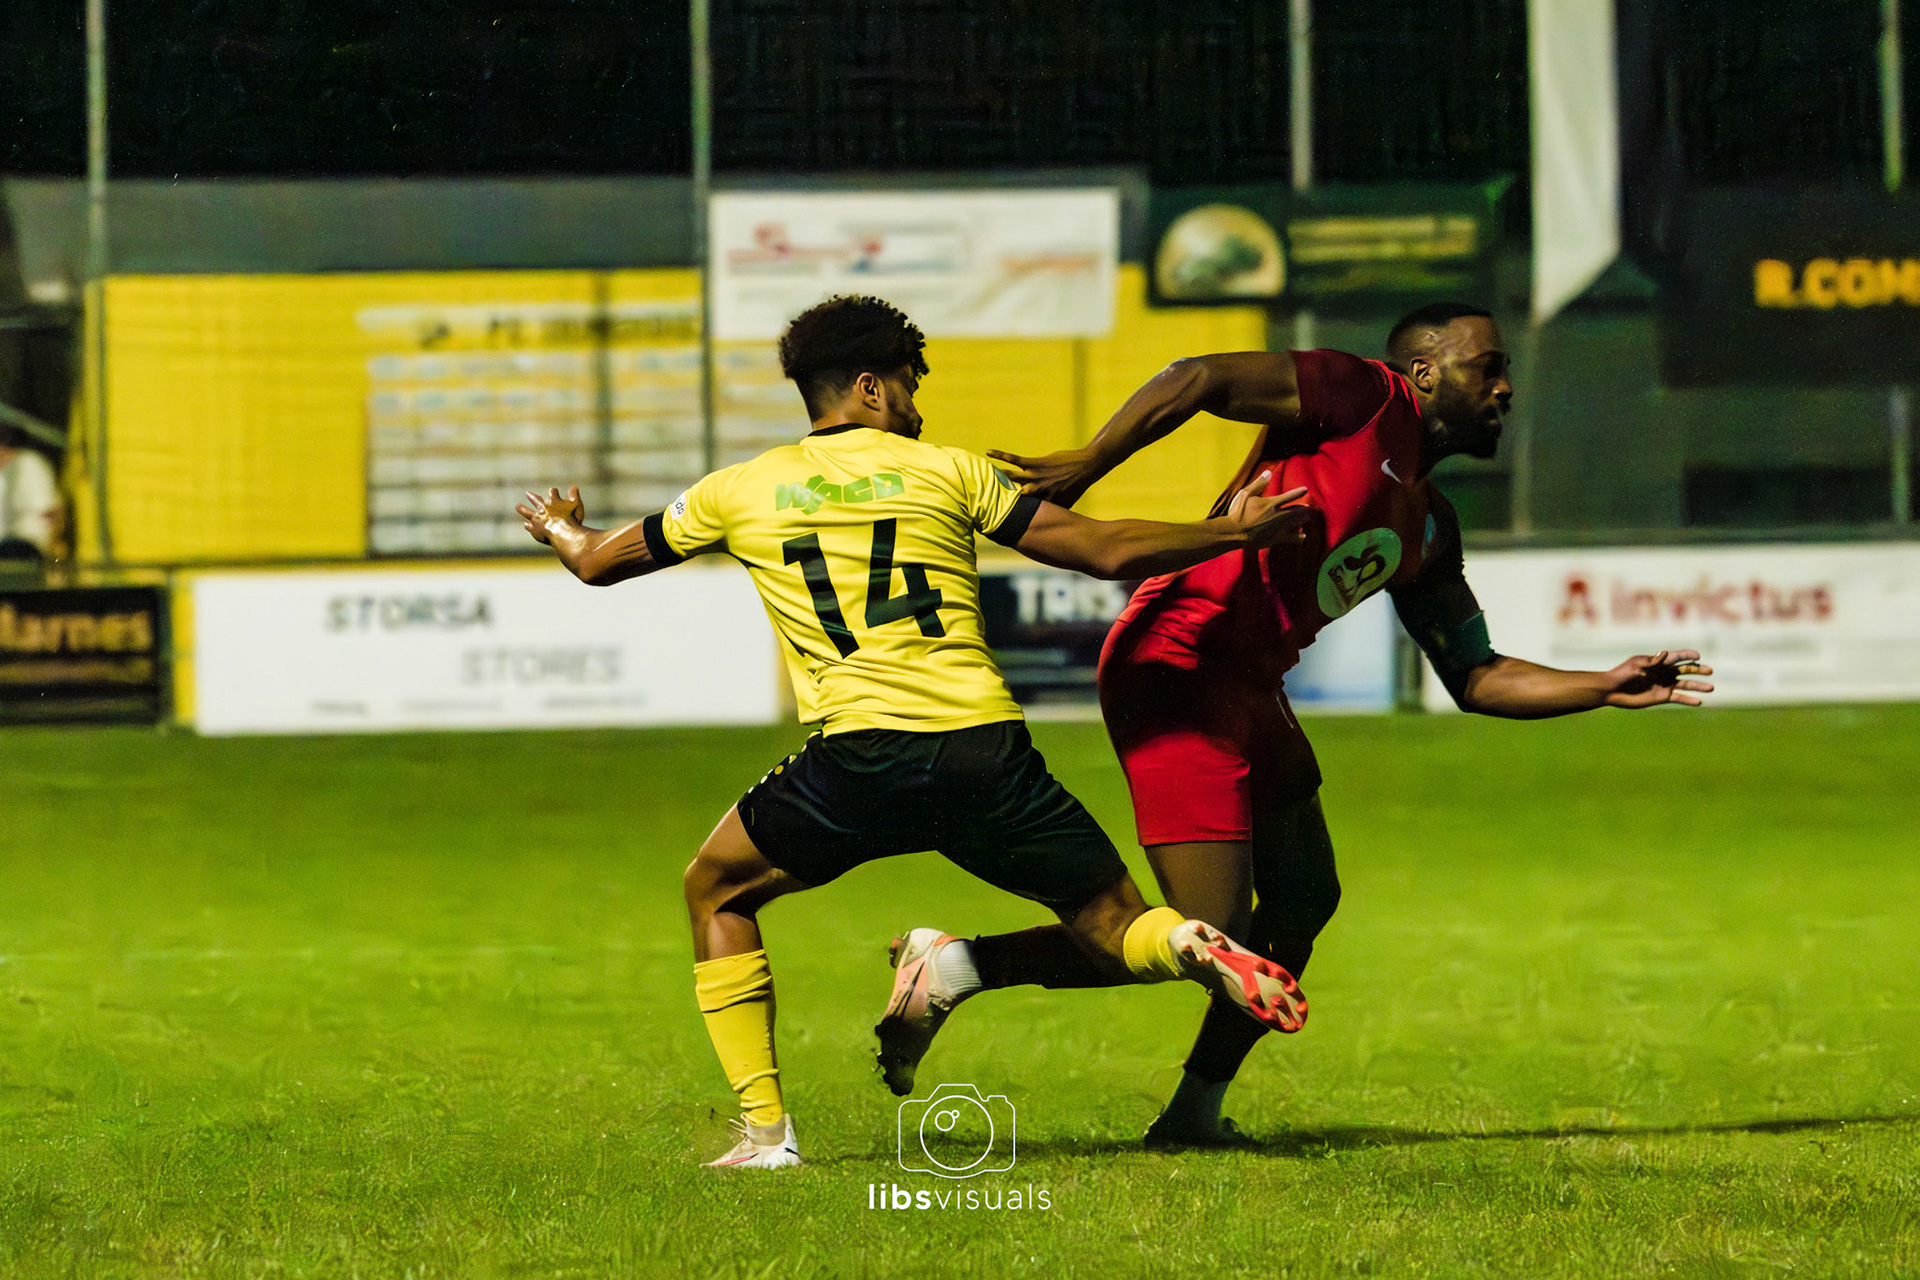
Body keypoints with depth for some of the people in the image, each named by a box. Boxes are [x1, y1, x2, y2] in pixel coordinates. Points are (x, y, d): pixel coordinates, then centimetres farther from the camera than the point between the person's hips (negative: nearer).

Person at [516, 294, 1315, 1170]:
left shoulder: (744, 490, 15)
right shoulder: (945, 471, 13)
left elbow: (598, 563, 29)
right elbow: (1107, 550, 11)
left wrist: (563, 528, 52)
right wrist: (1234, 532, 24)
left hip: (859, 756, 0)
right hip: (987, 751, 1)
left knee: (715, 892, 23)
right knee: (1112, 928, 11)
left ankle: (763, 1129, 13)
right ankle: (1187, 946, -27)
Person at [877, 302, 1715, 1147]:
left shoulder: (1427, 530, 20)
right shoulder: (1366, 399, -5)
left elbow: (1475, 679, 24)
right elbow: (1198, 379, -16)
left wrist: (1607, 689, 14)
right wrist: (1083, 469, -21)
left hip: (1250, 690, 10)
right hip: (1176, 670, -10)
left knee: (1303, 902, 13)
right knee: (1207, 943, -13)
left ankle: (1195, 1113, 24)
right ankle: (961, 965, -7)